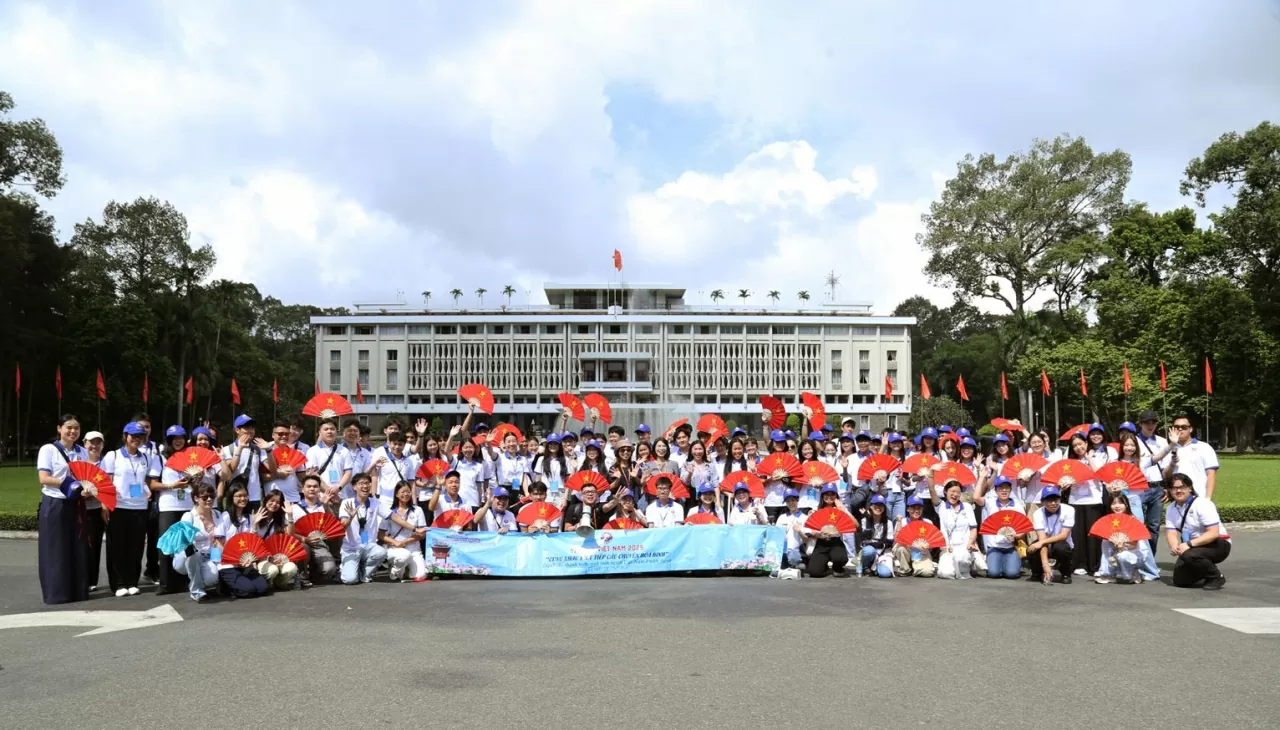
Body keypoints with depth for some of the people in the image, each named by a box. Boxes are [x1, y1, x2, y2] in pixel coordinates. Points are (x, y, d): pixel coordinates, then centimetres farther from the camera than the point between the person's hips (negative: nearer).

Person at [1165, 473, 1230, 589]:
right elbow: (1171, 532, -8)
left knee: (1189, 555, -35)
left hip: (1218, 544, -7)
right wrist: (1174, 546, -31)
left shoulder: (1203, 504, -20)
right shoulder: (1171, 508, 0)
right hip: (1193, 546, 7)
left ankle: (1216, 577, -9)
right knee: (1179, 580, -3)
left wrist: (1189, 544, -35)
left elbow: (1214, 533, -27)